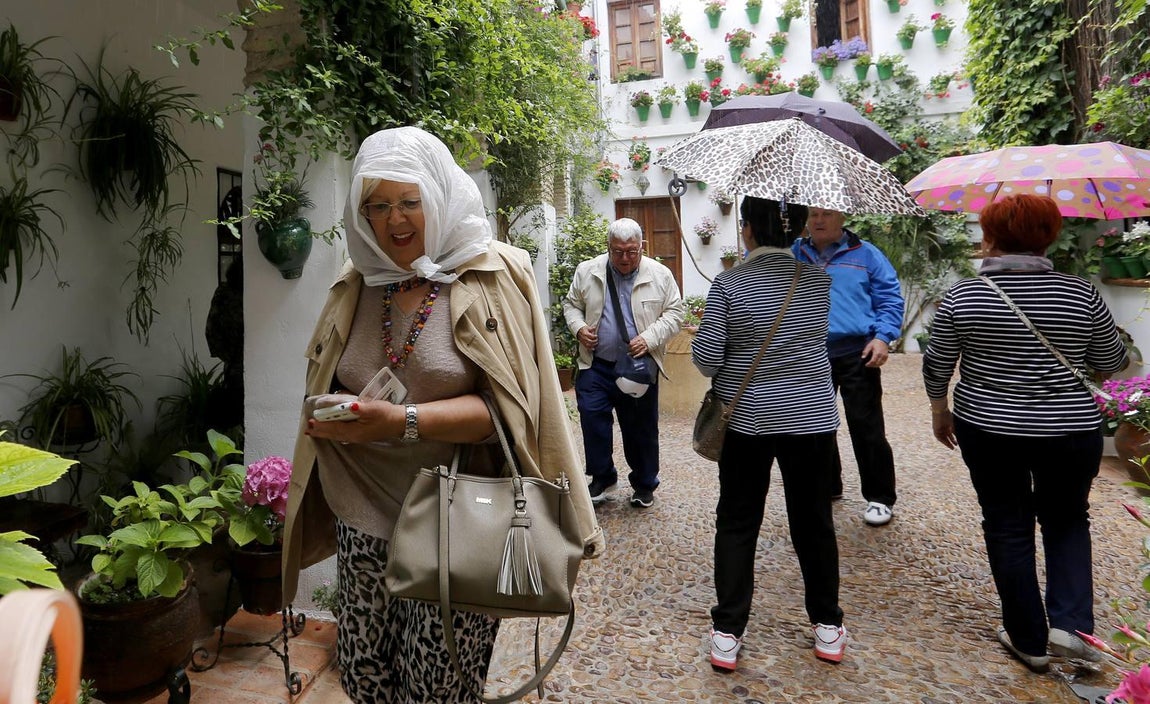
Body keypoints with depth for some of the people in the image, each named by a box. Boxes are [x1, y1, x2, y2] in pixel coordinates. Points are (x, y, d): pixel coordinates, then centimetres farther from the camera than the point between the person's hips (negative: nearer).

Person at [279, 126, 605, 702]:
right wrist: (328, 415, 0)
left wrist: (402, 421, -26)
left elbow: (505, 407, -14)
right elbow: (325, 388, 20)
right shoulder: (356, 286, 8)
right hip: (363, 520, 5)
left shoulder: (491, 277, -7)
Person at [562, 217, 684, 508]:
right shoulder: (587, 271, 1)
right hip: (596, 365, 1)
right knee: (592, 420, -3)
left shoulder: (660, 275, -3)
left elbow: (674, 312, -1)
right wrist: (579, 328, -8)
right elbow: (571, 304, 12)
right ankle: (602, 477, 17)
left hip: (639, 367, -1)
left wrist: (649, 338, -15)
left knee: (641, 429, 9)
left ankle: (644, 484, 27)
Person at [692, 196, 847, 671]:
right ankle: (827, 628, 31)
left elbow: (706, 357, -13)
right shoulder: (819, 277, -2)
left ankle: (727, 633, 16)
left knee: (737, 524, 10)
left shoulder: (728, 284, -13)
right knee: (813, 522, 16)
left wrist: (700, 339, 8)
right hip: (812, 418, 3)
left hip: (745, 419, -2)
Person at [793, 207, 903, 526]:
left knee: (866, 427, -2)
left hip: (856, 354, -3)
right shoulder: (792, 253, 12)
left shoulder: (866, 254, 5)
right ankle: (826, 487, 31)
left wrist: (883, 336, -11)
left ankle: (879, 497, 13)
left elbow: (890, 299, 3)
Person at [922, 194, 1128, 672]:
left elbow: (936, 367, -3)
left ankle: (1029, 641, 23)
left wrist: (939, 411, 13)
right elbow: (1112, 363, 6)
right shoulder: (1081, 295, -6)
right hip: (1071, 431, 1)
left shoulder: (961, 296, -9)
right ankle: (1071, 623, 10)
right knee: (1067, 520, 23)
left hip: (986, 429, -1)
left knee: (1007, 527, 13)